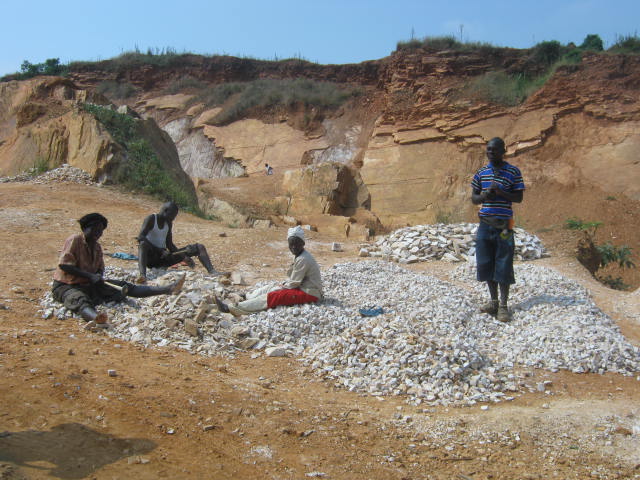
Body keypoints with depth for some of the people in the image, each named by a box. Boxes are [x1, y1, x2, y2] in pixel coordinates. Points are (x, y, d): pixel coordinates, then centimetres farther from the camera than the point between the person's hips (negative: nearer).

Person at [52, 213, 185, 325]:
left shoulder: (97, 247, 13)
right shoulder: (74, 240, -10)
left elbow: (100, 268, 17)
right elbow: (64, 265, -18)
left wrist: (99, 277, -9)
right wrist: (89, 276, -23)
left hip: (91, 285, 7)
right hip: (67, 286, -7)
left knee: (124, 287, -8)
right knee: (80, 299, -42)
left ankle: (167, 289, -19)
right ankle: (95, 318, -81)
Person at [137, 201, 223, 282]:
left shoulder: (168, 223, 13)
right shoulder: (151, 219, -7)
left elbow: (169, 244, 13)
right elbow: (140, 237, -22)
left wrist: (184, 257, -4)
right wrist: (160, 251, -31)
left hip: (164, 257, 6)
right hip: (150, 257, -6)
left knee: (199, 247, -5)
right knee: (143, 244, -41)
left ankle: (212, 271, -30)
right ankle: (142, 274, -62)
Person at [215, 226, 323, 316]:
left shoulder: (303, 259, -20)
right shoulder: (299, 256, 12)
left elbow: (294, 283, -17)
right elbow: (294, 278, 19)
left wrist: (283, 286, -2)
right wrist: (284, 284, 4)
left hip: (309, 293, -10)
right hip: (302, 287, 10)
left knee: (272, 297, -18)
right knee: (269, 288, 7)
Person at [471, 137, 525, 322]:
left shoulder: (513, 172, -1)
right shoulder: (481, 173, 9)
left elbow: (519, 198, -1)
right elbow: (473, 198, 12)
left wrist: (501, 192, -17)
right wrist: (485, 195, -10)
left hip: (503, 224, -4)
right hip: (485, 223, 4)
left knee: (503, 265, -2)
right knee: (485, 263, 8)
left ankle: (503, 305, 7)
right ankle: (493, 301, 22)